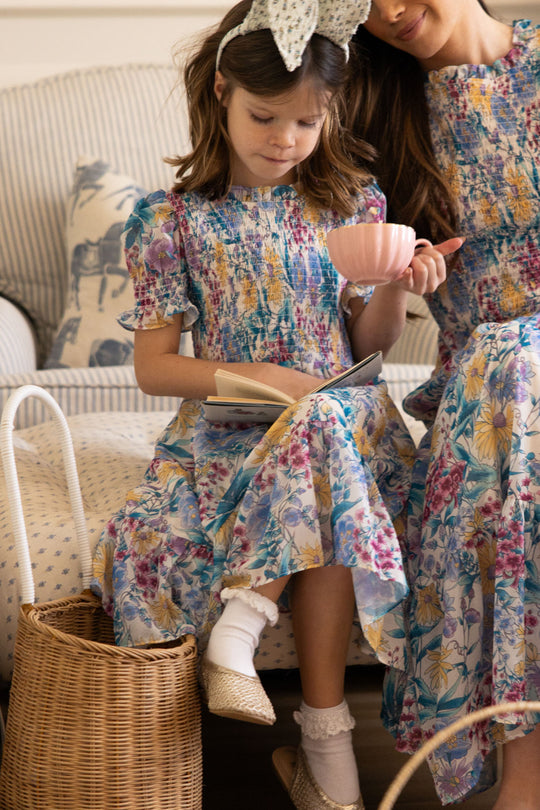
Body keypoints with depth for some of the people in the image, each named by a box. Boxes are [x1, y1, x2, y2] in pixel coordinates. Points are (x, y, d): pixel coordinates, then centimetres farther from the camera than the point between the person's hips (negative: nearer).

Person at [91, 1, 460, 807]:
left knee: (322, 435, -34)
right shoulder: (176, 221, 0)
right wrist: (257, 378, -15)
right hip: (227, 428, 0)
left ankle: (239, 624, -25)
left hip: (342, 416, 0)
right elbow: (154, 366, -1)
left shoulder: (351, 204, 6)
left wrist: (397, 290, -12)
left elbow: (368, 345, 9)